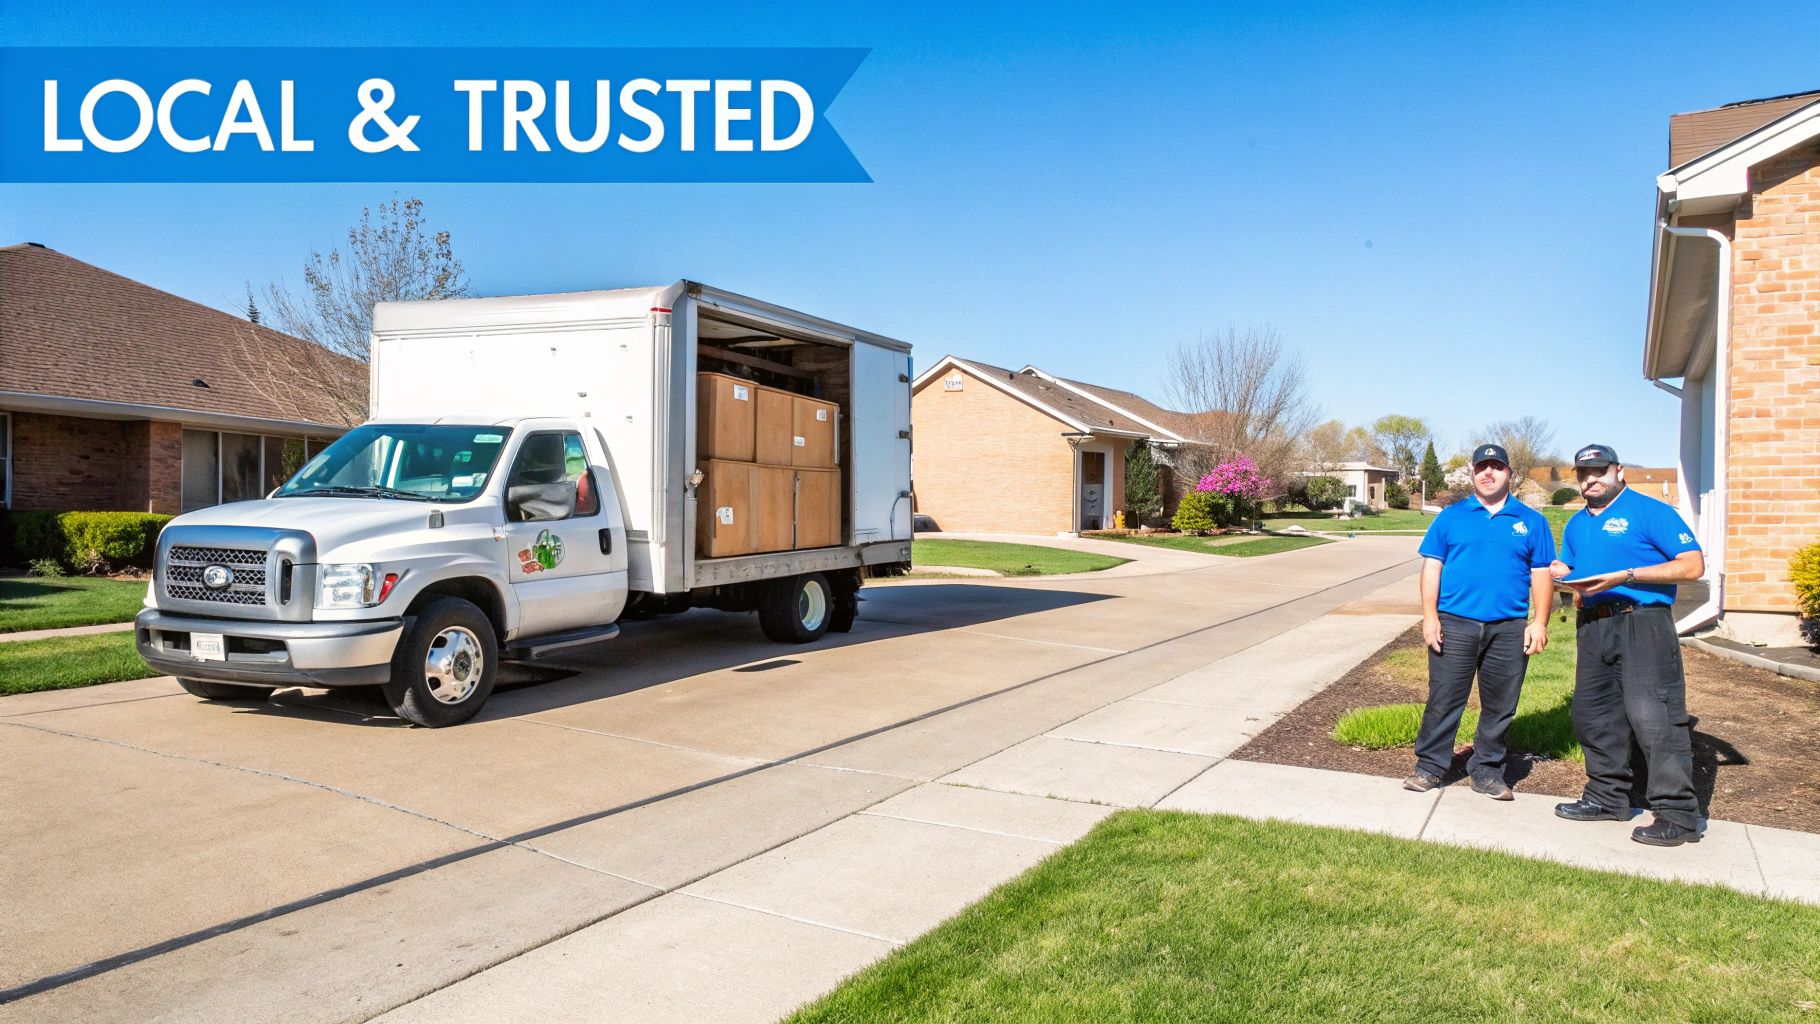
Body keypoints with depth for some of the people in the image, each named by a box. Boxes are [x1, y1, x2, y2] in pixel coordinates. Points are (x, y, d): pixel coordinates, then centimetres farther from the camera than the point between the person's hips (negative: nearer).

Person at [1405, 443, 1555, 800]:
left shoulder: (1531, 521, 9)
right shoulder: (1451, 516, 6)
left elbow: (1541, 576, 8)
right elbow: (1431, 567, 3)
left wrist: (1539, 622, -1)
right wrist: (1430, 617, -5)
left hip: (1509, 630, 2)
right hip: (1454, 624, -1)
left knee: (1500, 706, 8)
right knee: (1444, 699, 0)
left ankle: (1487, 770, 21)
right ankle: (1430, 766, 10)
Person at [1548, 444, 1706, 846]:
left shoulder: (1651, 511, -4)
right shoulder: (1576, 524, 18)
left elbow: (1693, 565, -11)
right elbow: (1566, 568, 28)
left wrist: (1625, 576, -19)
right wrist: (1564, 575, 2)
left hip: (1642, 622, -8)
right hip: (1594, 627, 8)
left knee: (1652, 715, -12)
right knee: (1592, 714, 11)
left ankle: (1678, 815, -5)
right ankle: (1607, 797, 24)